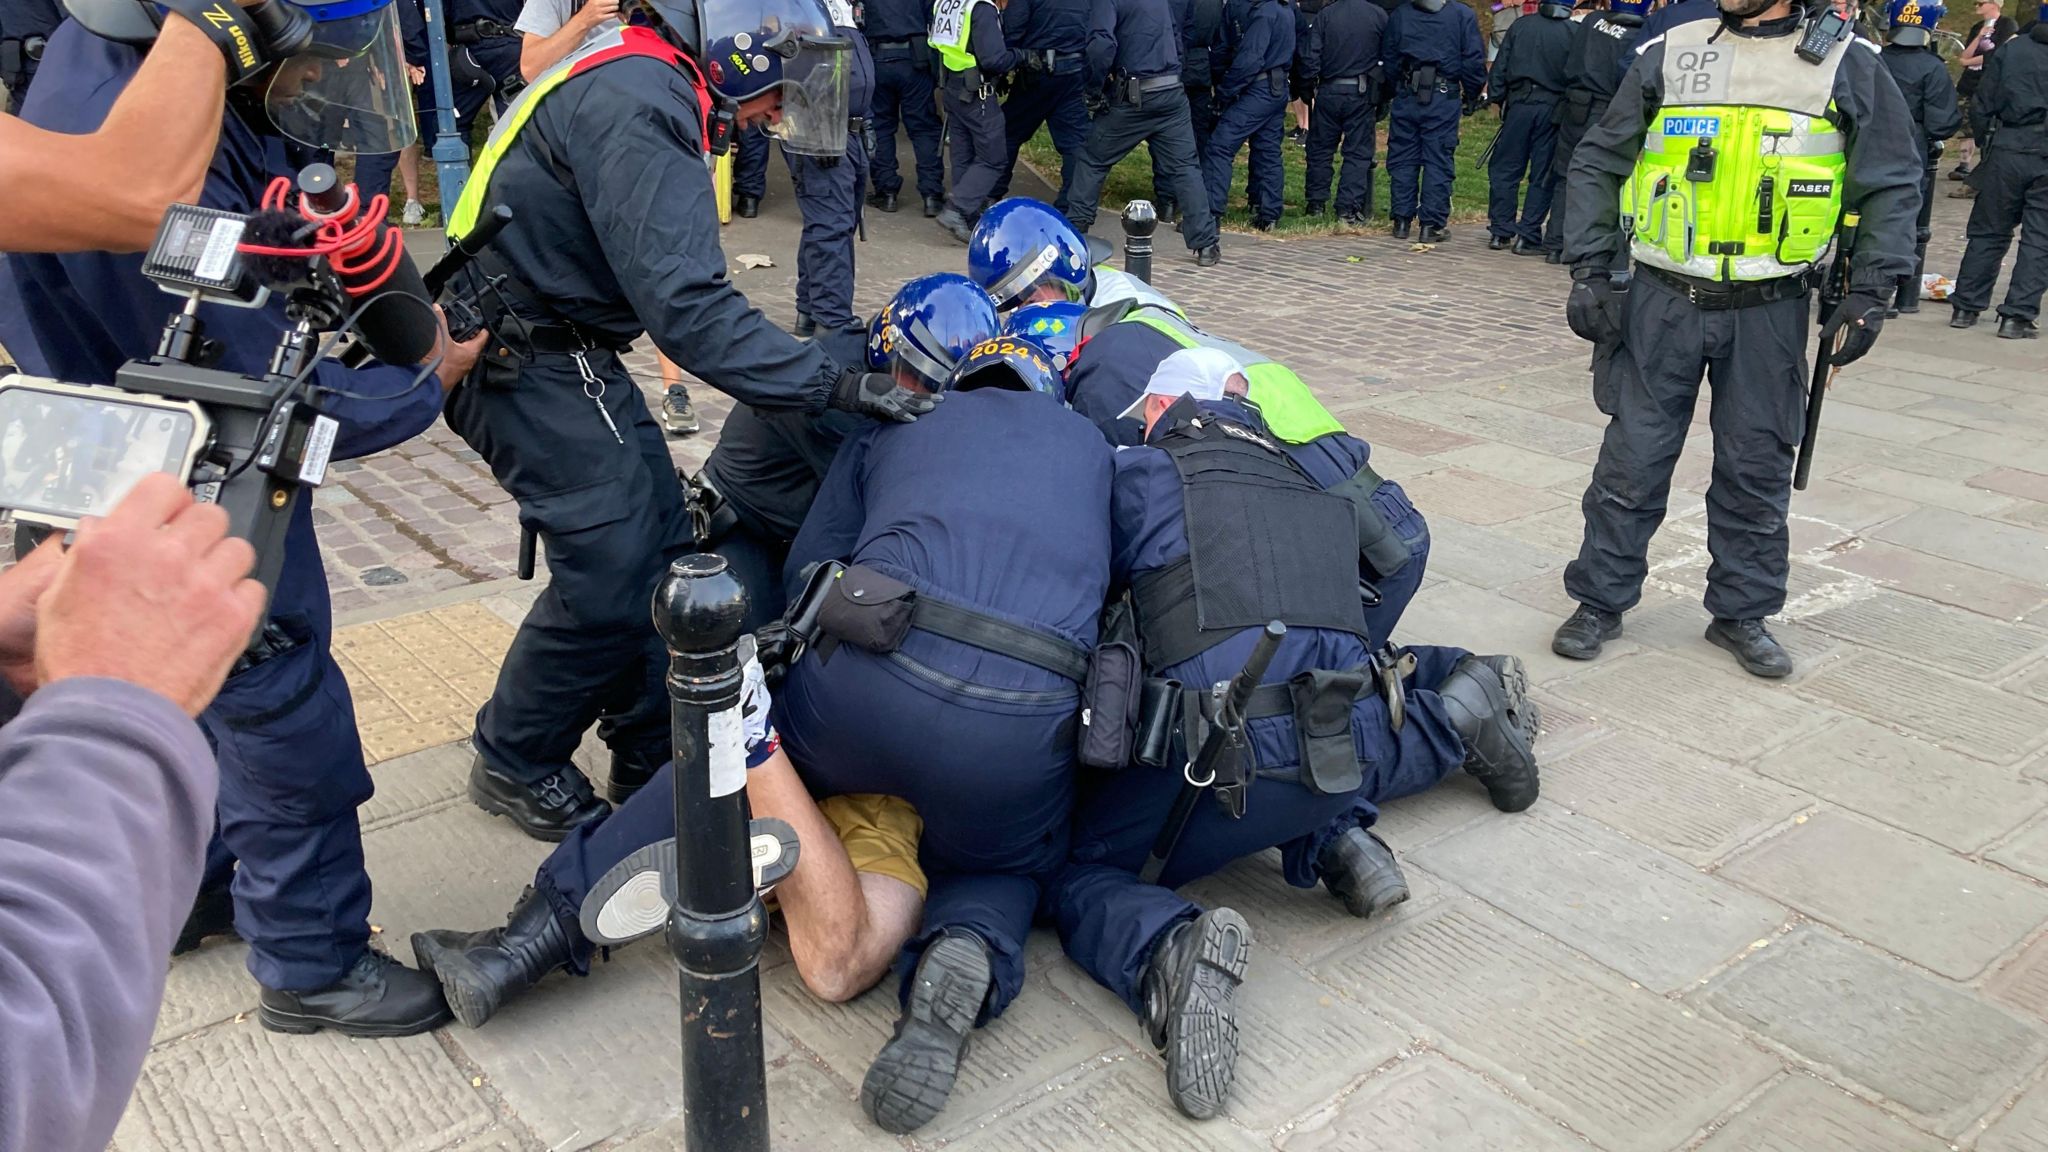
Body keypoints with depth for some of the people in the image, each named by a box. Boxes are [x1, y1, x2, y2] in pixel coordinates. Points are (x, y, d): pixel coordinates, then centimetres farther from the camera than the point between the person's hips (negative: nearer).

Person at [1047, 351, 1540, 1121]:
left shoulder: (1139, 470, 6)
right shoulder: (1318, 474, 18)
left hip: (1223, 758, -6)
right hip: (1353, 737, 7)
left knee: (1078, 873, 10)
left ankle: (1168, 950, -19)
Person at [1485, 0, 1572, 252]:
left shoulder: (1520, 26, 5)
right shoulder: (1576, 33, 0)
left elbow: (1500, 66, 4)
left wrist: (1496, 98, 9)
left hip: (1520, 102, 1)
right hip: (1553, 107, -1)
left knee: (1504, 169, 9)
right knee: (1543, 175, 4)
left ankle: (1501, 231, 8)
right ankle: (1527, 236, 2)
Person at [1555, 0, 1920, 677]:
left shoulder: (1848, 65, 2)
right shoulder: (1668, 56, 4)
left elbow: (1894, 183, 5)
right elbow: (1598, 163, 7)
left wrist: (1870, 294, -4)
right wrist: (1588, 271, -2)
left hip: (1768, 314, 0)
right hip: (1661, 305, 0)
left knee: (1757, 469, 8)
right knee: (1632, 459, 5)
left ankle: (1742, 612, 24)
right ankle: (1600, 602, 19)